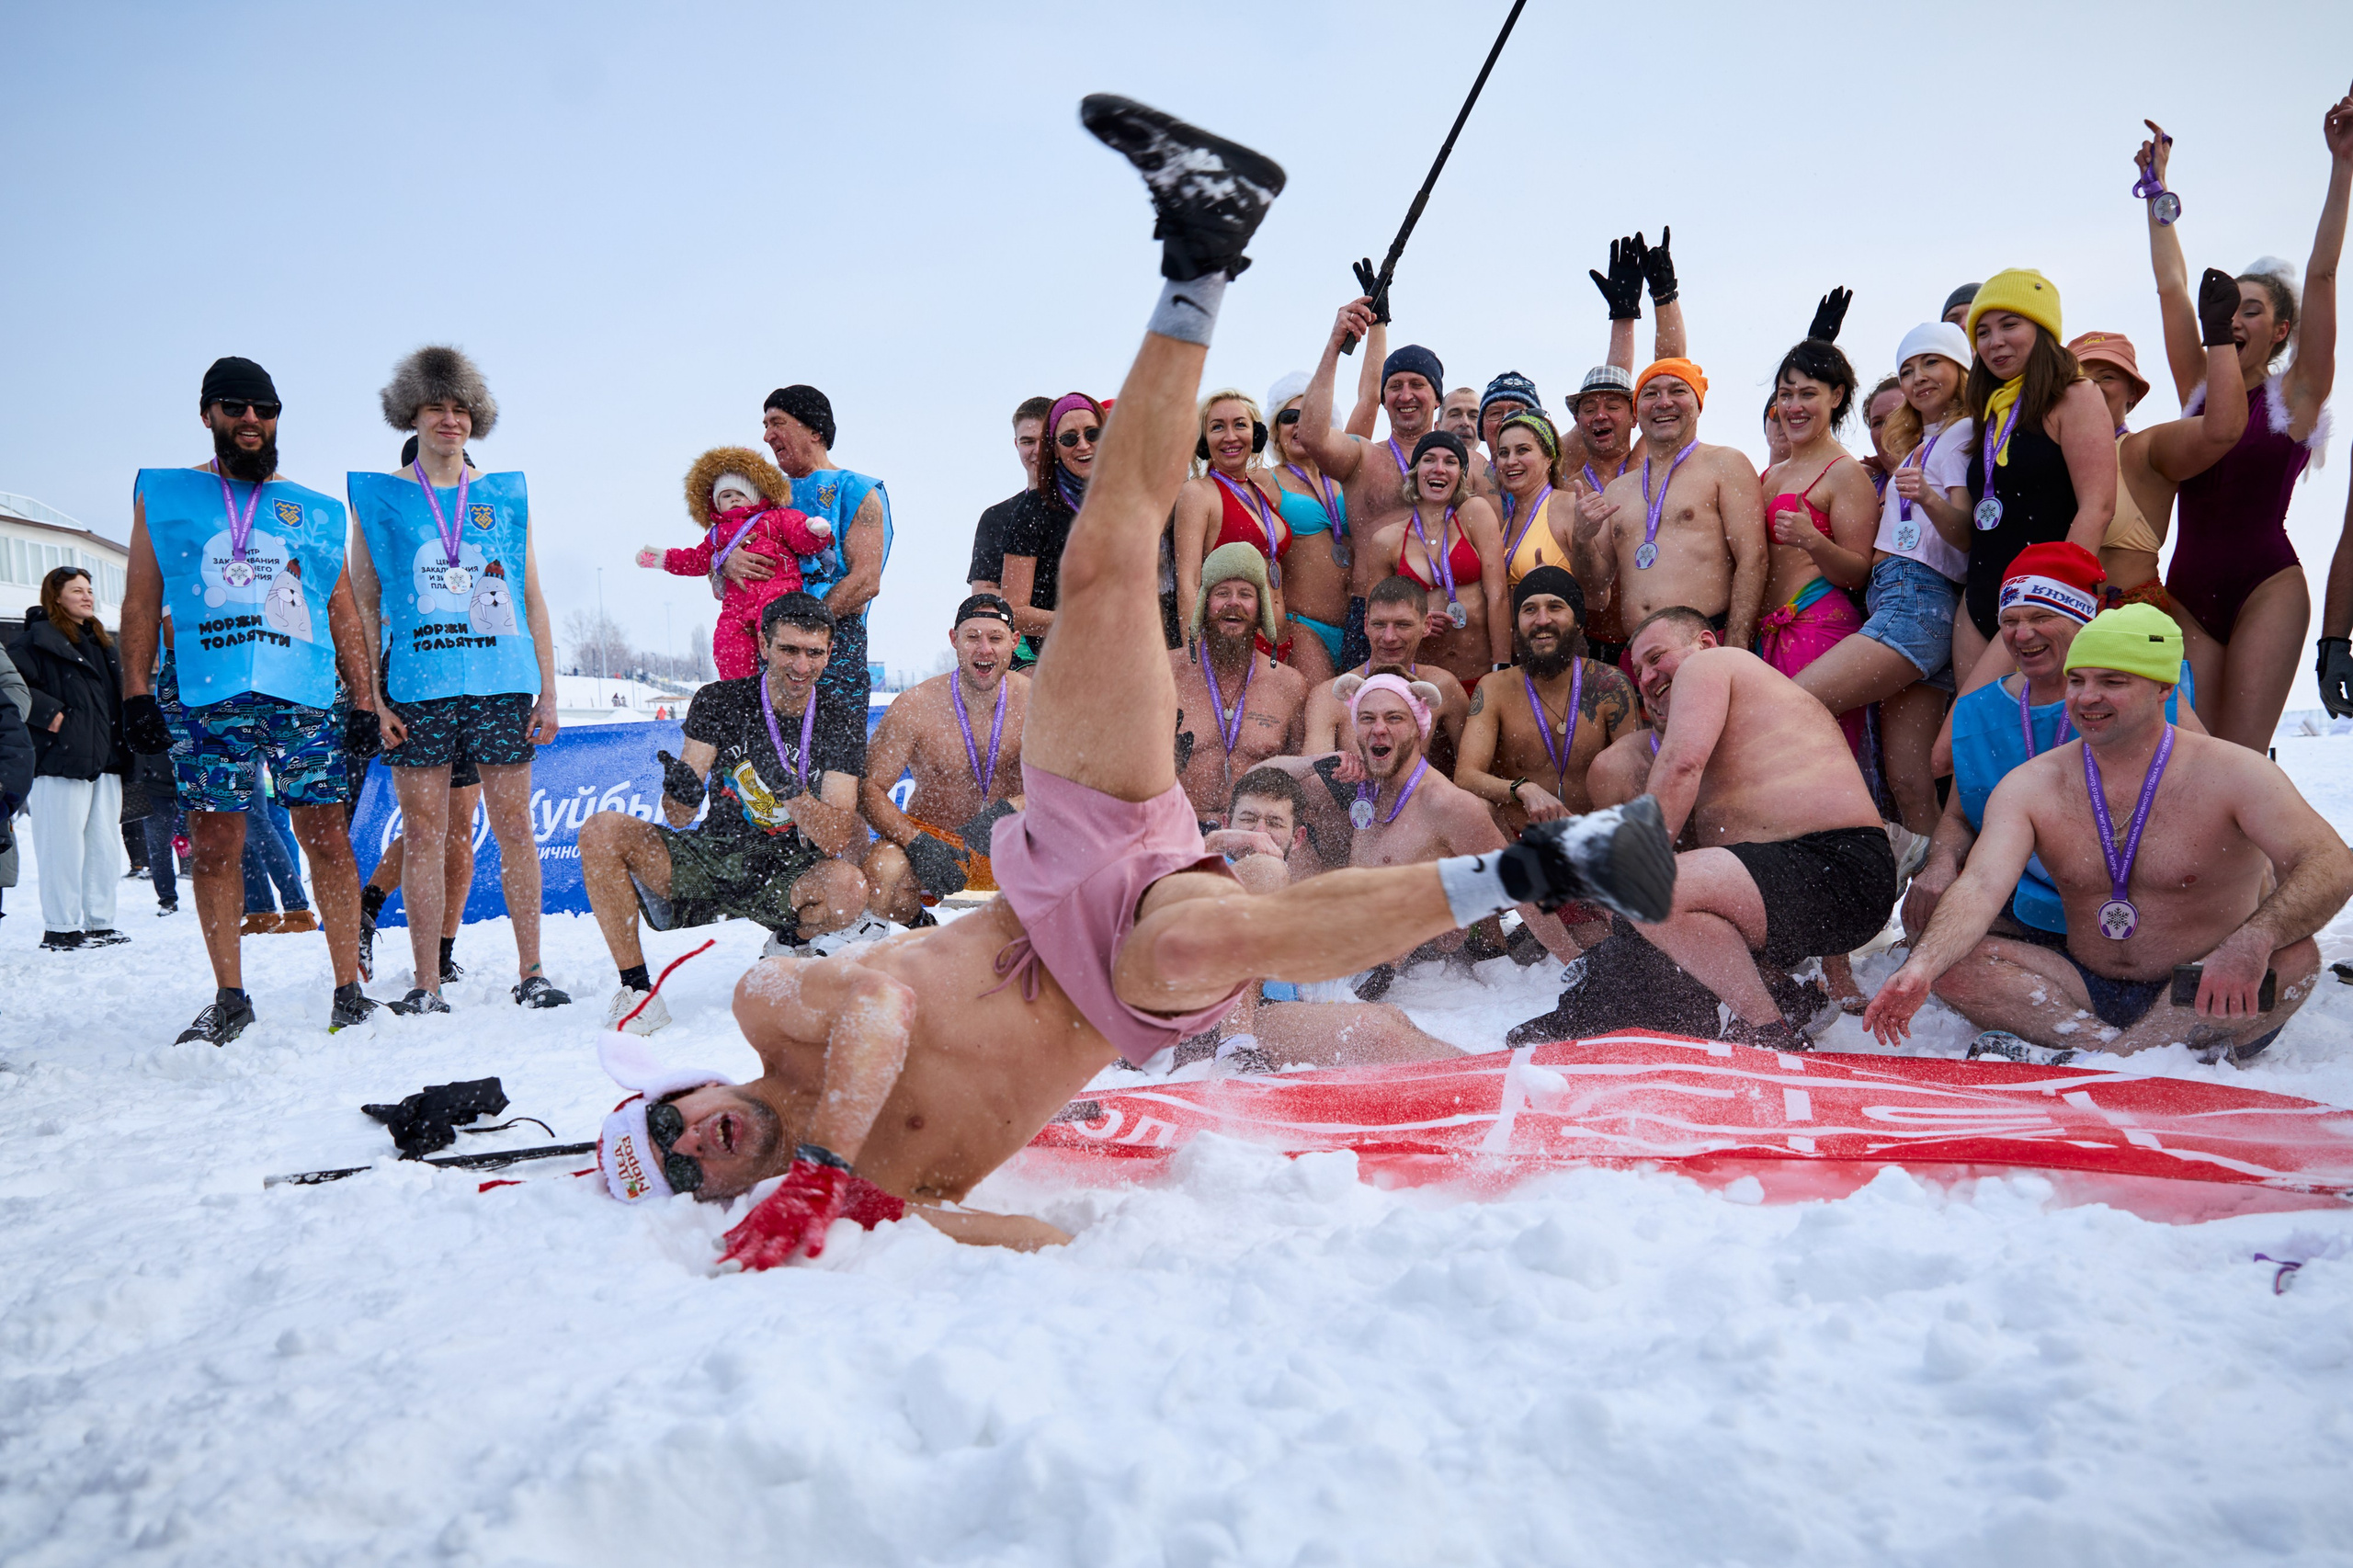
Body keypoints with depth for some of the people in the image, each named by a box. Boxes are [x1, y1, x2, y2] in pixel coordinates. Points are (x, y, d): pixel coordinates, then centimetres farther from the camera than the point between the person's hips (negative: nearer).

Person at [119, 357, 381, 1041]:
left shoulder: (315, 511, 17)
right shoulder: (164, 495, 14)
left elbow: (344, 612, 15)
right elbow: (141, 603, 10)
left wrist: (364, 701, 6)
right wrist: (137, 695, -1)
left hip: (308, 695, 0)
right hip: (204, 696, 0)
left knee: (327, 835, -4)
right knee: (213, 844, 0)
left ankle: (349, 990, 2)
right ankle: (229, 998, 10)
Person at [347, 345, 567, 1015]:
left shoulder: (507, 495, 13)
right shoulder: (378, 496, 9)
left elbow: (532, 598, 13)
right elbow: (363, 603, 6)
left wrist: (548, 690, 6)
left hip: (502, 683, 1)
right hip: (416, 688, -1)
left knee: (514, 828, 2)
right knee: (424, 833, 0)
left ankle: (530, 972, 10)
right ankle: (426, 983, 6)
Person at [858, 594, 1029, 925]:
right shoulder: (914, 707, -13)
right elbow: (868, 787, -12)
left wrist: (1009, 810, -35)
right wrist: (916, 845, -28)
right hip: (930, 834, -1)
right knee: (878, 876, -33)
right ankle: (919, 926, 6)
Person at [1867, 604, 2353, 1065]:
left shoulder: (2230, 773, -8)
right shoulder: (2030, 786, -2)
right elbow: (1981, 886, -17)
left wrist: (2252, 942, -41)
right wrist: (1922, 967, -37)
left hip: (2208, 999, -2)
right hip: (2087, 991, 2)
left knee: (2292, 958, -31)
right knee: (1951, 963, -20)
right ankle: (2192, 1053, -25)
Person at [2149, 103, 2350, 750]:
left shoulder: (2296, 394, 3)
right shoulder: (2199, 391, 12)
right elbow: (2171, 286, 13)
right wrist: (2157, 187, 15)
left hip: (2267, 586, -4)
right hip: (2187, 590, 4)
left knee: (2239, 762, -12)